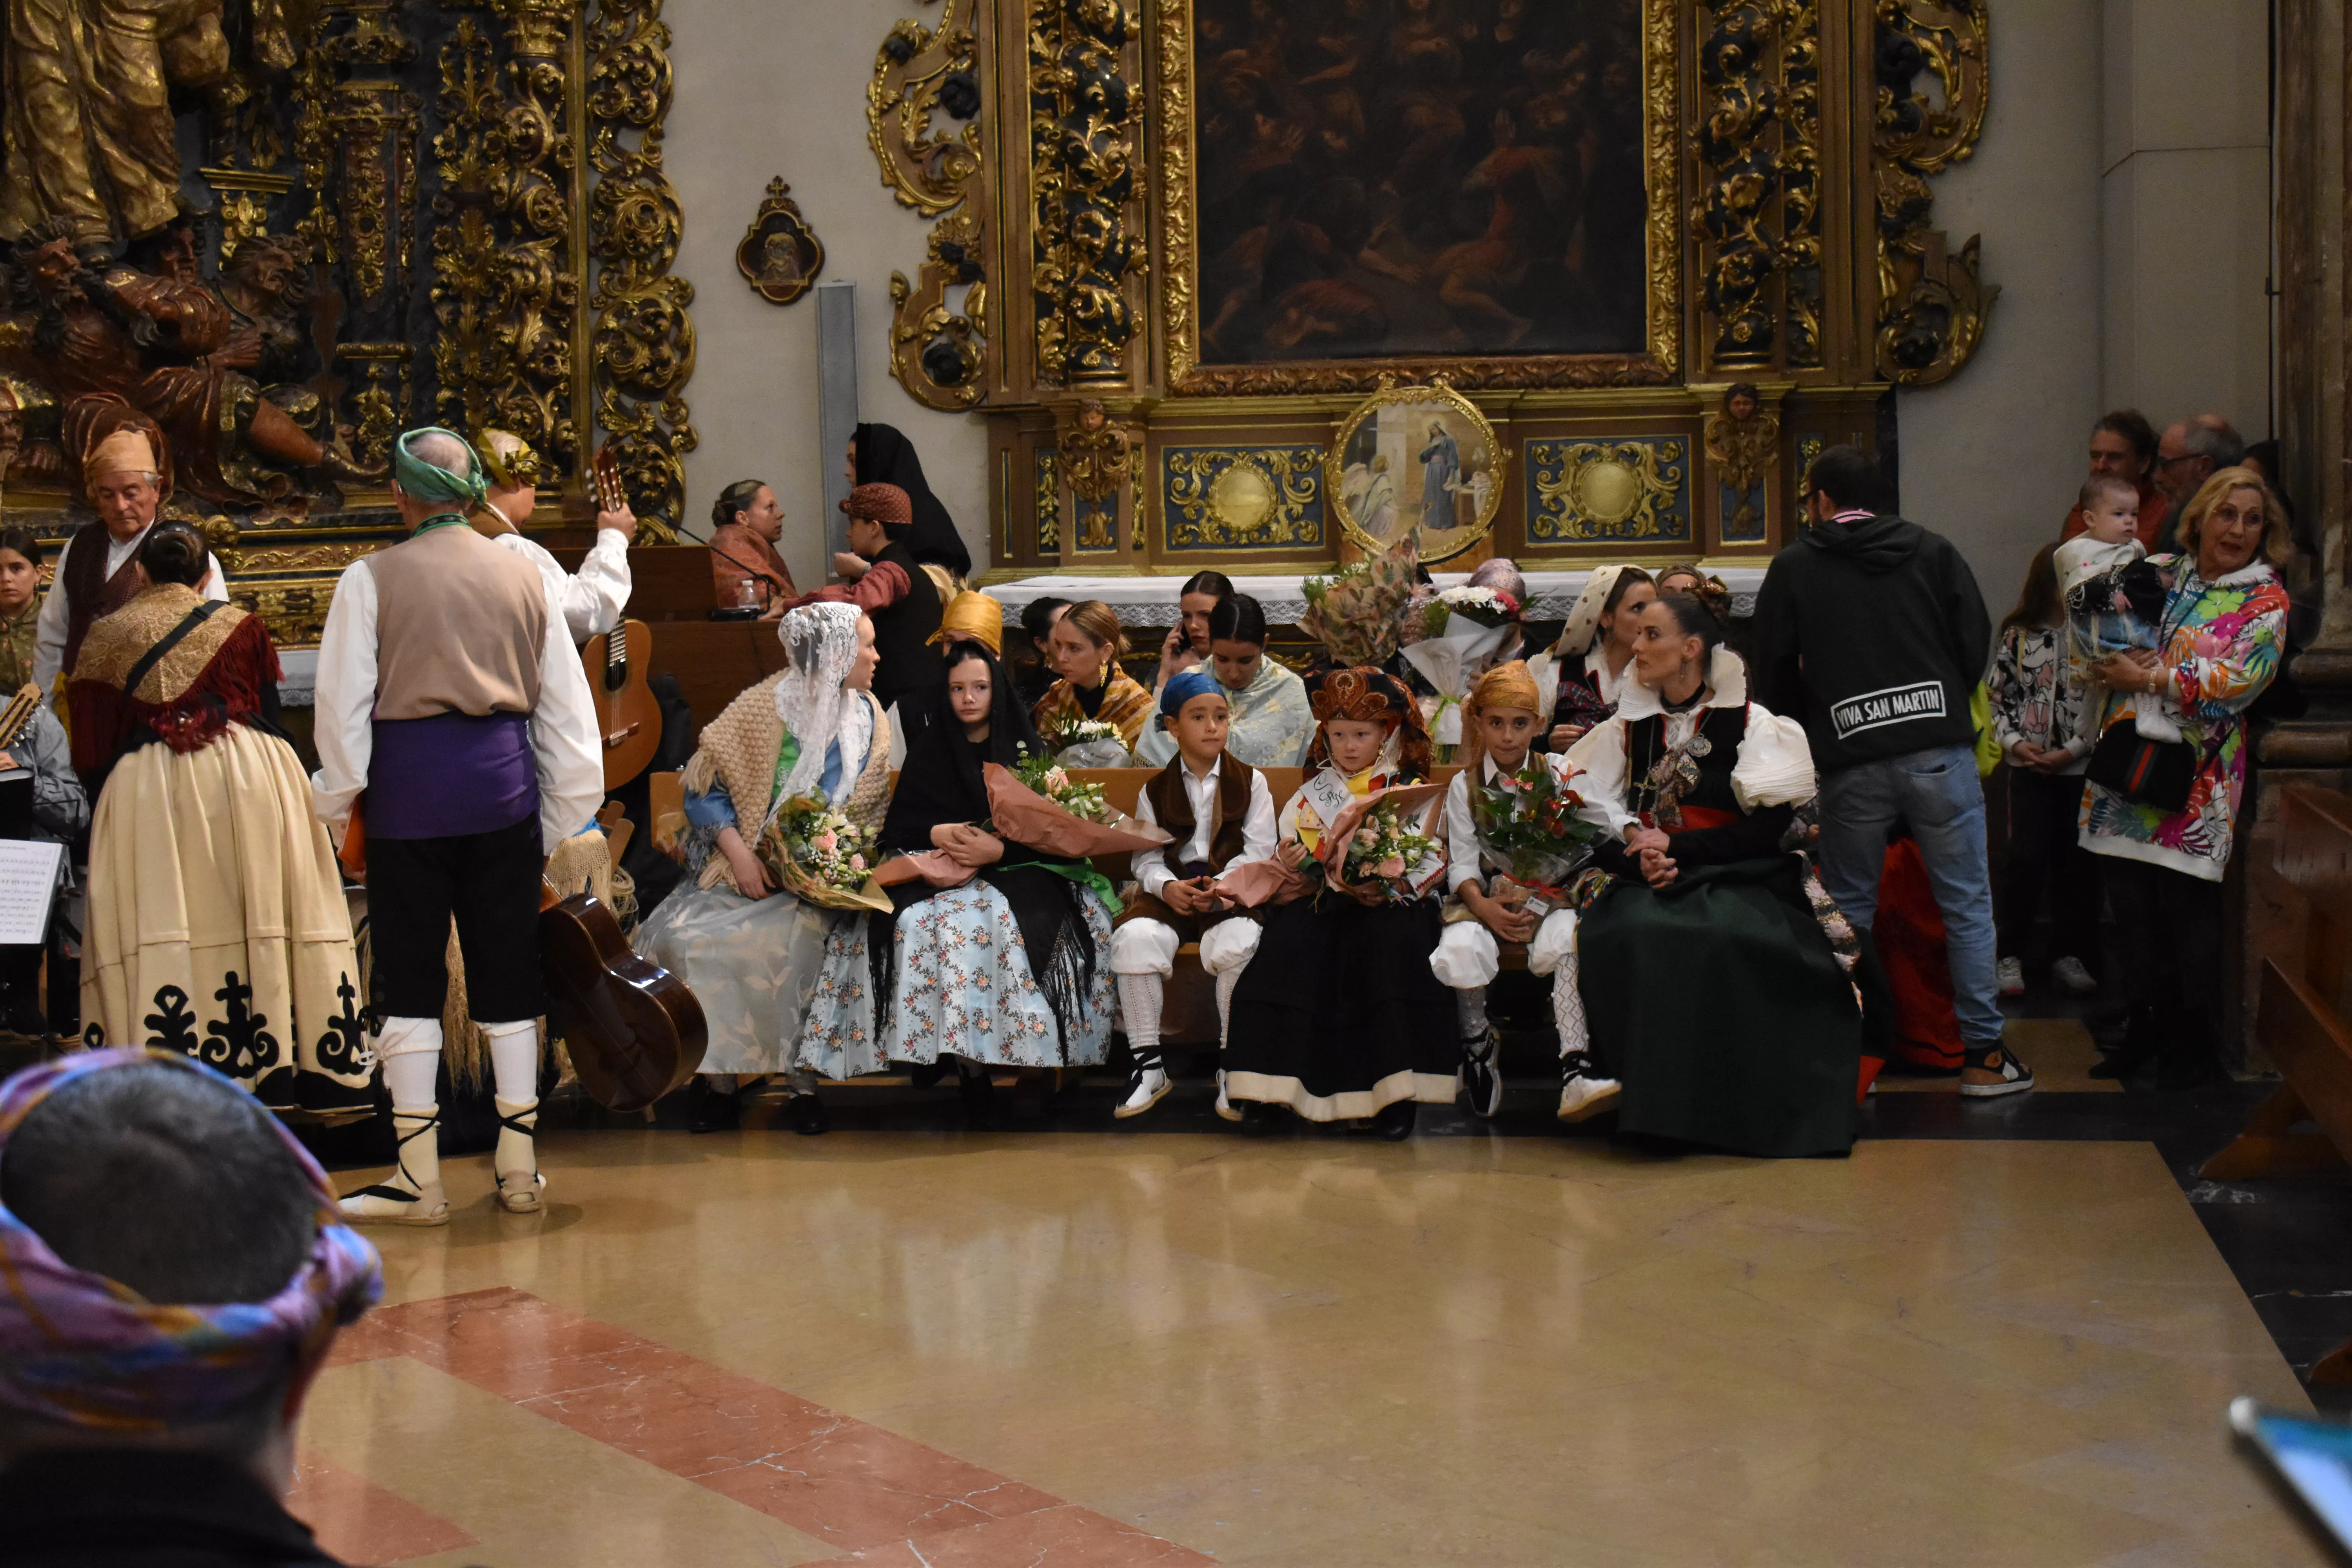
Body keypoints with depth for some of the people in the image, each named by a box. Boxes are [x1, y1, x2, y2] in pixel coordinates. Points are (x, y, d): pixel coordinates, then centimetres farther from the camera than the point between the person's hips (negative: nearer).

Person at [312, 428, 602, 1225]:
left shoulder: (371, 579, -2)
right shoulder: (524, 577, 9)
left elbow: (343, 703, -4)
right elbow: (566, 704, 12)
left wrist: (336, 802, 8)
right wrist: (563, 817, 19)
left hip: (409, 778, -3)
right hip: (503, 775, 3)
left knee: (409, 977, 3)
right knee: (507, 971, 10)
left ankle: (418, 1180, 4)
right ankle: (519, 1169, 13)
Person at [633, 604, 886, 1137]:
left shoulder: (868, 720, 6)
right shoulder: (762, 709, -5)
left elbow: (871, 812, 11)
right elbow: (705, 788, -3)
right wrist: (740, 854, -14)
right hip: (746, 867, -1)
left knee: (795, 936, -32)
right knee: (685, 937, -27)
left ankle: (803, 1080, -19)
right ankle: (717, 1077, -14)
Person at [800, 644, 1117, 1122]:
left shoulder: (1025, 750, 5)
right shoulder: (928, 749, 12)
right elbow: (898, 824, 7)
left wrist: (999, 849, -21)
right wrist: (935, 833, -15)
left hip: (1015, 868, -1)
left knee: (1011, 922, -37)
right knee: (916, 922, -33)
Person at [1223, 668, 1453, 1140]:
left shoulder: (1412, 793, 11)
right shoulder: (1312, 795, 18)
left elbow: (1430, 863, 1)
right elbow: (1292, 863, 15)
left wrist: (1387, 889, -17)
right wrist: (1286, 866, -9)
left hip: (1392, 904, -2)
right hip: (1322, 901, 2)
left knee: (1395, 943, -34)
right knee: (1288, 943, -29)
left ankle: (1395, 1091, -30)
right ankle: (1268, 1085, -26)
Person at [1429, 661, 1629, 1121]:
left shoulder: (1558, 773, 7)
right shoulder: (1464, 787, 8)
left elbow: (1613, 820, -5)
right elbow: (1462, 862, 1)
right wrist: (1481, 905, -19)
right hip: (1489, 899, 0)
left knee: (1568, 941, -34)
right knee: (1460, 946, -31)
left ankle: (1575, 1069, -35)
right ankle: (1478, 1042, -1)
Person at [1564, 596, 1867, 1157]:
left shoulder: (1752, 723, 2)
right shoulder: (1628, 728, 14)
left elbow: (1770, 828, -7)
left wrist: (1675, 846, -12)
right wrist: (1636, 859, -10)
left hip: (1739, 881, -3)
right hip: (1647, 885, 3)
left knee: (1725, 939, -37)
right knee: (1622, 936, -32)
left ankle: (1734, 1105, -18)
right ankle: (1654, 1102, -18)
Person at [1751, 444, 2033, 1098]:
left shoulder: (1793, 568, 7)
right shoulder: (1933, 551, 10)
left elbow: (1775, 675, 6)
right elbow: (1977, 640, 7)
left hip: (1850, 761, 0)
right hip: (1939, 750, 0)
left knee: (1849, 912, 10)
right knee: (1966, 903, 6)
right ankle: (1984, 1056, 7)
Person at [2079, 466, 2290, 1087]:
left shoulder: (2266, 600, -2)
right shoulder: (2158, 573, 11)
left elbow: (2243, 680, -15)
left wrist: (2151, 678, -17)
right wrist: (2118, 662, -3)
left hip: (2198, 773, -4)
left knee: (2188, 906, -2)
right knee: (2131, 899, 8)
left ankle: (2193, 1041, 12)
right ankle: (2146, 1025, 22)